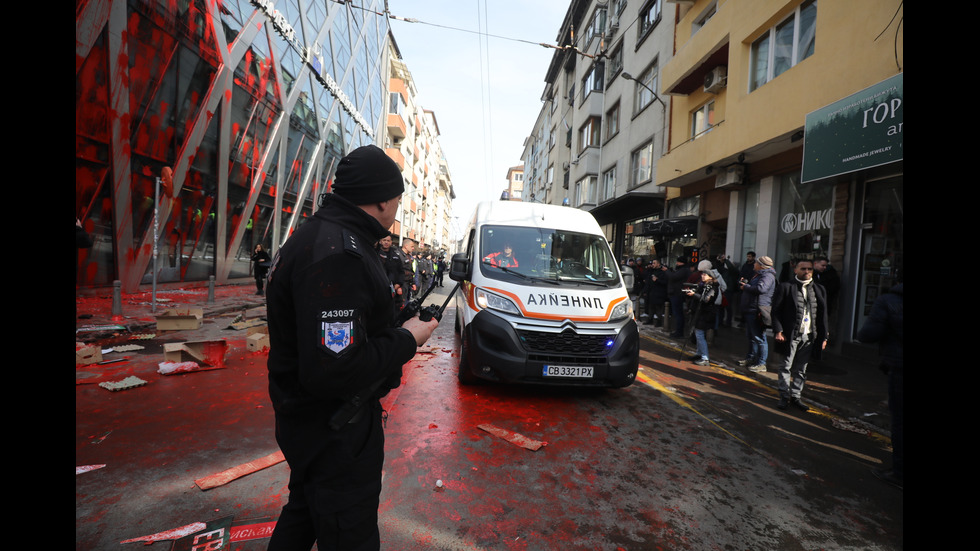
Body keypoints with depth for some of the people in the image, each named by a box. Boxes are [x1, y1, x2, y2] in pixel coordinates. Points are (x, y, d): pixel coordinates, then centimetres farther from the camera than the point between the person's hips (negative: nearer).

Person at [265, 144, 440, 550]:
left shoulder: (318, 234, 5)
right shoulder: (336, 254, -29)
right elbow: (332, 371, -34)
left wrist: (396, 324, 5)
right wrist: (407, 339, -21)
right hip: (334, 432, -10)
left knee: (305, 510, 31)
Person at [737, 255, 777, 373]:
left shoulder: (768, 275, -13)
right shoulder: (758, 275, 19)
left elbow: (761, 288, -30)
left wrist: (746, 287, -15)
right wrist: (745, 283, 9)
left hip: (757, 312, -11)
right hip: (750, 310, 11)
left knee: (759, 338, -5)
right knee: (751, 336, 19)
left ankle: (761, 364, 0)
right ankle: (750, 358, 31)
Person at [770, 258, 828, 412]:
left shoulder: (819, 290, 13)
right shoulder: (785, 287, -1)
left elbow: (823, 315, 14)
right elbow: (776, 311, -5)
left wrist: (823, 337, 10)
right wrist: (778, 331, -13)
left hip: (809, 336, 4)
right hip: (790, 335, -4)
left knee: (801, 369, 11)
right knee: (786, 366, 2)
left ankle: (796, 396, 21)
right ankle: (784, 396, 11)